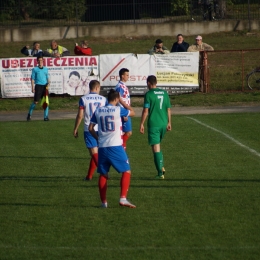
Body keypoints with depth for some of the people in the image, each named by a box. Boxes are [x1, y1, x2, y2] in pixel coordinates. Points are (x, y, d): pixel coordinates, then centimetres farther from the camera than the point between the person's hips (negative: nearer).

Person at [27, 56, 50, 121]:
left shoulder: (45, 69, 16)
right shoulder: (35, 69, 7)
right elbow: (32, 79, 4)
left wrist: (48, 84, -2)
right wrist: (33, 88, -5)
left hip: (45, 86, 3)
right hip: (38, 86, -3)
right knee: (35, 101, -5)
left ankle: (46, 116, 2)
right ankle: (29, 114, 11)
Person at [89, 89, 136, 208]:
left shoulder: (98, 111, 8)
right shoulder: (118, 110, -4)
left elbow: (90, 128, 10)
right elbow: (132, 113, 12)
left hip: (102, 147, 4)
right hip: (115, 146, -4)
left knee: (103, 174, 14)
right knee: (126, 171, 3)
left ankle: (103, 202, 15)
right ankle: (123, 198, -10)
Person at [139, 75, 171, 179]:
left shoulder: (148, 94, -9)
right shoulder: (164, 93, 8)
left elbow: (145, 111, -11)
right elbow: (168, 109, 12)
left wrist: (142, 124, -5)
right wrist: (169, 122, 21)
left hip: (153, 124, -6)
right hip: (163, 123, 6)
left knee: (156, 148, -3)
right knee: (158, 145, 23)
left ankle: (160, 173, -5)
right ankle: (161, 166, 12)